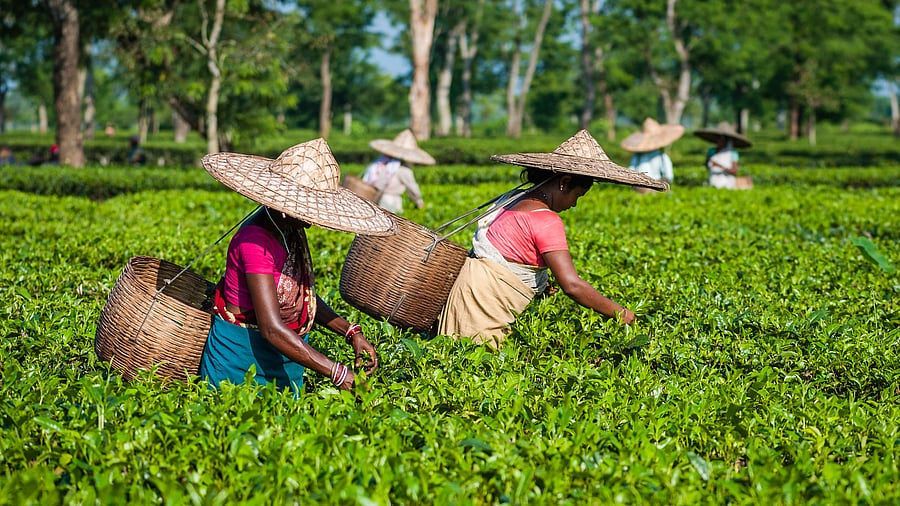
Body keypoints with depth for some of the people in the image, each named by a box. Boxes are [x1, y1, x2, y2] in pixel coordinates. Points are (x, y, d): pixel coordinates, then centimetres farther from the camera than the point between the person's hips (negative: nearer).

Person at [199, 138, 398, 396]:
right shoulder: (255, 242, -26)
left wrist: (351, 332, -1)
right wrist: (337, 372, -33)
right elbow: (272, 329, -31)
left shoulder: (290, 230, 1)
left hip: (285, 362, 9)